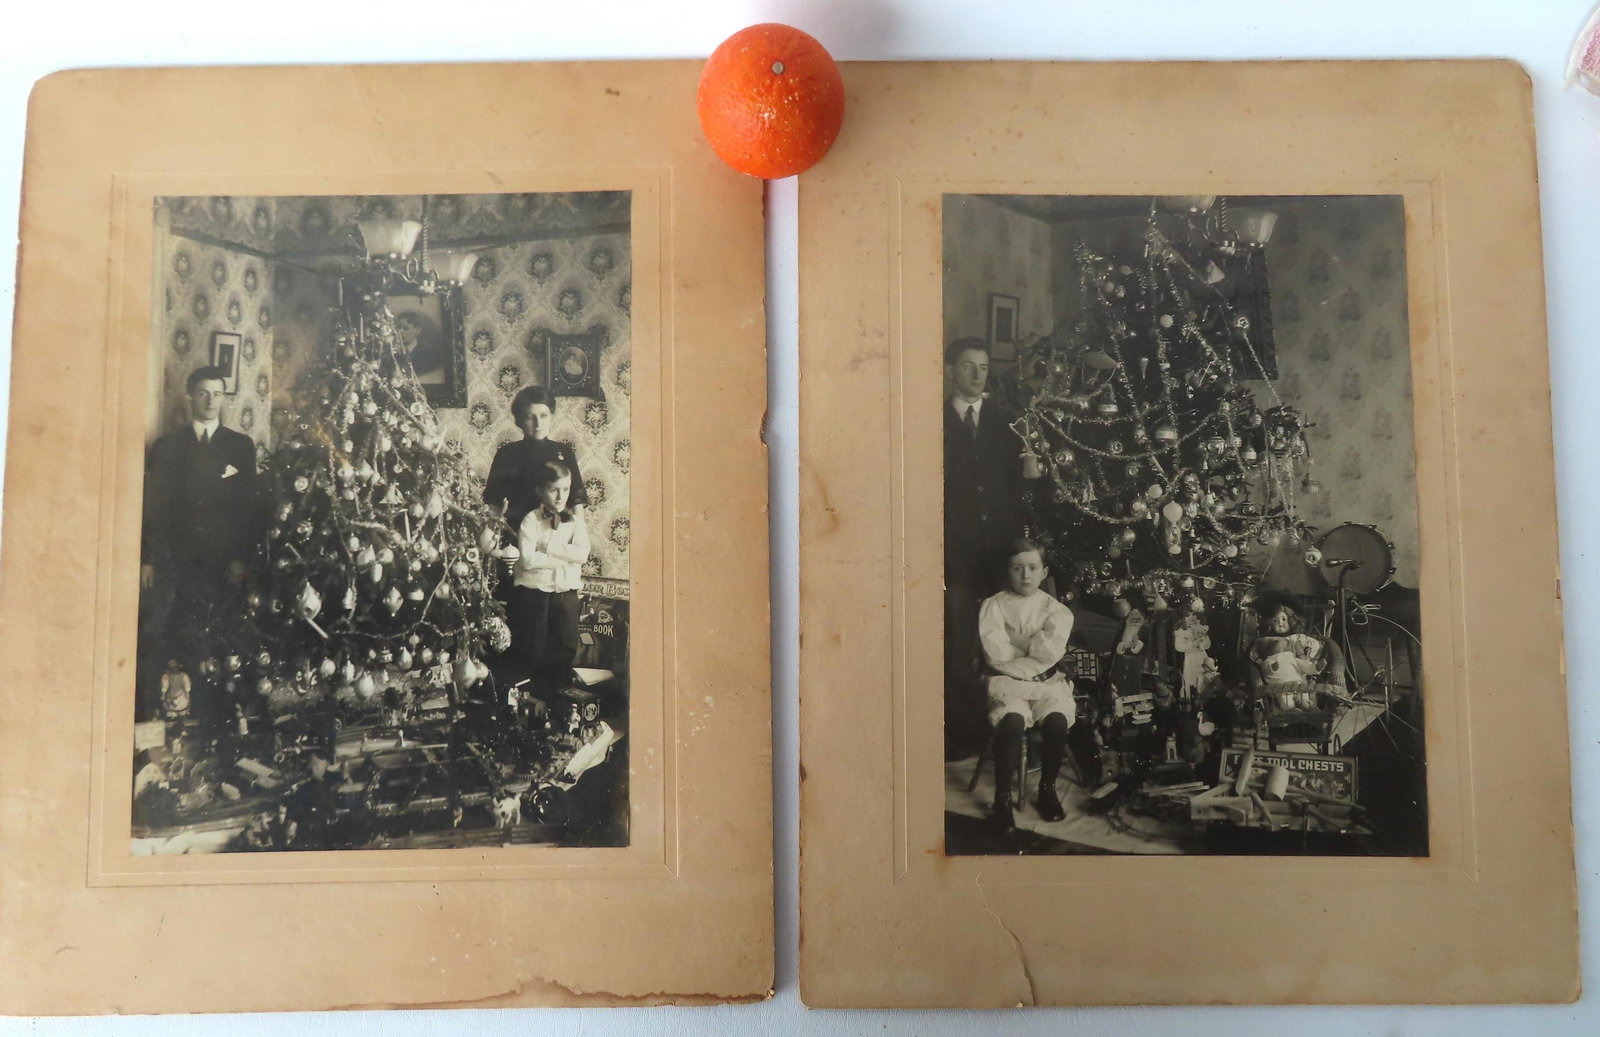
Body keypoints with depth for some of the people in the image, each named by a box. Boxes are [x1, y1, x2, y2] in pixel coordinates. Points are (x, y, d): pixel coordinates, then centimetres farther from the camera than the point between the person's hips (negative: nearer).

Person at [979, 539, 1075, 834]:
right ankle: (1002, 798, -15)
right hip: (1007, 682, -2)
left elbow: (1052, 651, -13)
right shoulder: (993, 605, 2)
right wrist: (1035, 643, -4)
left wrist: (1014, 639, -8)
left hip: (1047, 682, 2)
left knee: (1057, 720, -28)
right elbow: (995, 652, -12)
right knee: (1011, 721, -32)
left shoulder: (1056, 609, 5)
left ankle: (1048, 789, -3)